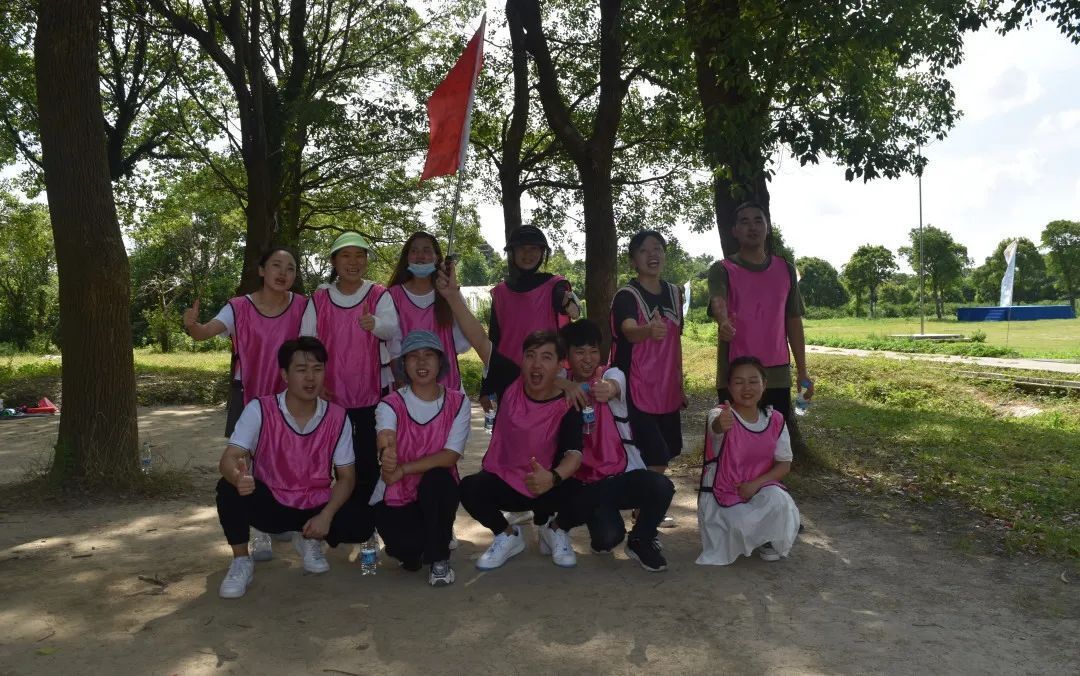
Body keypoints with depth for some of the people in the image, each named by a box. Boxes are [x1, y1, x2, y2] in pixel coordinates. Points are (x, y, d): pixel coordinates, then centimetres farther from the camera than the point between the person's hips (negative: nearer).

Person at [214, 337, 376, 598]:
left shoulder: (338, 417, -9)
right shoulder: (260, 410, -14)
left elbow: (346, 477, -3)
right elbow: (228, 460, -23)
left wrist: (326, 515, -20)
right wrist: (239, 477, -49)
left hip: (316, 508, 2)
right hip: (268, 505, -2)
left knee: (363, 521, -23)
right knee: (230, 489, -31)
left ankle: (310, 539, 11)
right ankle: (241, 561, -5)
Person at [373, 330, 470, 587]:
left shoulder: (458, 403, -8)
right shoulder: (391, 404, -11)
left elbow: (451, 455, -18)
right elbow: (385, 442, -32)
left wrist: (403, 469, -30)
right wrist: (387, 455, -58)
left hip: (438, 494, 1)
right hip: (397, 498, -1)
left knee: (437, 479, -34)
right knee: (407, 547, -29)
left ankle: (439, 558, -11)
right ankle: (413, 549, 13)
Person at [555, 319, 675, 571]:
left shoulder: (611, 374, -6)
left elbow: (614, 385, -30)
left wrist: (609, 390, -54)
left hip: (624, 473, 1)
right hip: (585, 482, 0)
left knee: (662, 487, -31)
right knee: (607, 537, -26)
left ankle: (640, 541, 0)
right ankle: (598, 517, 13)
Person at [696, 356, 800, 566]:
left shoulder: (775, 420, -4)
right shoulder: (720, 415, -18)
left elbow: (784, 464, 1)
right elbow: (716, 426, -45)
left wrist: (756, 483, -16)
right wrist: (721, 424, -72)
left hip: (760, 488, 3)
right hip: (723, 495, -3)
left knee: (779, 501, -29)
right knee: (744, 527, -28)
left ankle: (768, 540, 5)